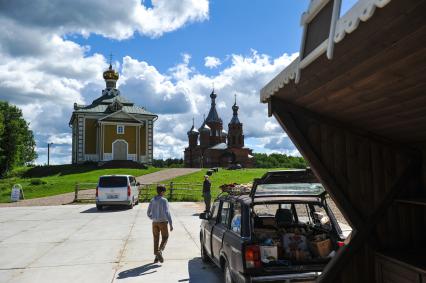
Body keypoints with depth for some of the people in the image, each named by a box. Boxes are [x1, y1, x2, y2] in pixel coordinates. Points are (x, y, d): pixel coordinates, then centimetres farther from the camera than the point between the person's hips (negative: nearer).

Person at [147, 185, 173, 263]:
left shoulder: (152, 200, 3)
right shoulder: (164, 200, -14)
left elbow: (148, 212, 9)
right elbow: (167, 213, -20)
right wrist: (171, 224, -17)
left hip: (155, 222, 5)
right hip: (163, 222, -5)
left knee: (156, 239, 12)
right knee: (165, 237, 10)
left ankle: (156, 257, 16)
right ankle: (159, 251, -11)